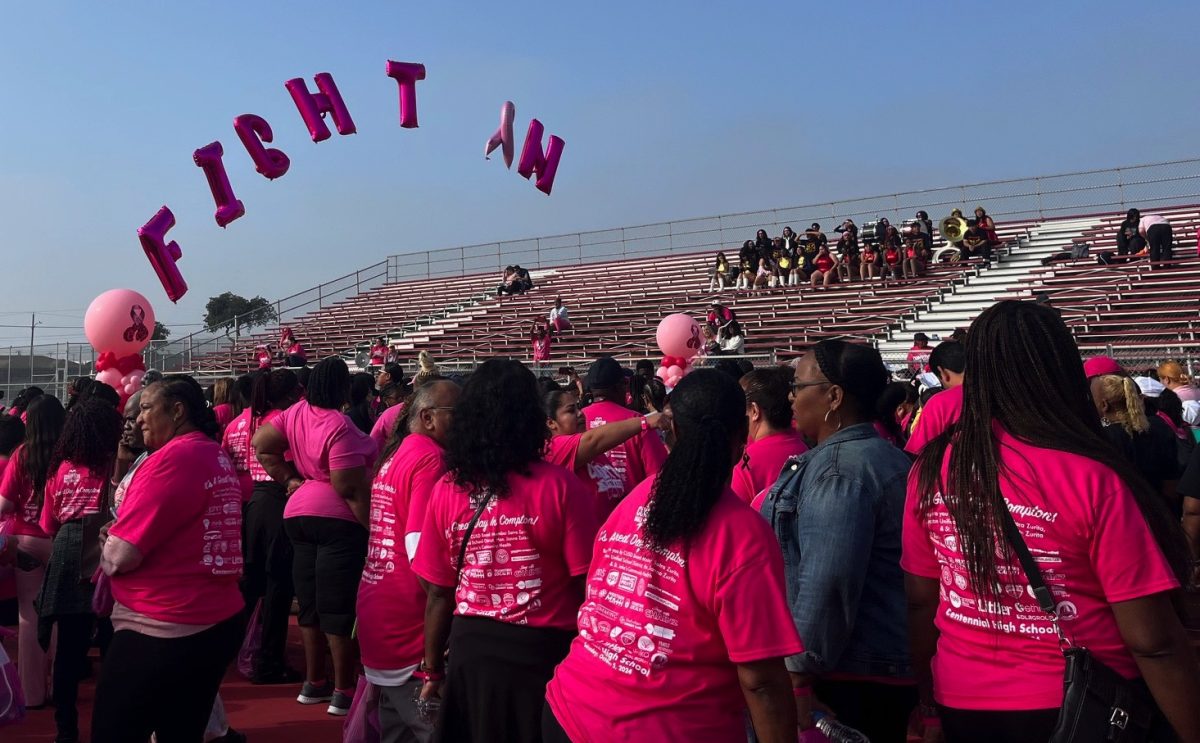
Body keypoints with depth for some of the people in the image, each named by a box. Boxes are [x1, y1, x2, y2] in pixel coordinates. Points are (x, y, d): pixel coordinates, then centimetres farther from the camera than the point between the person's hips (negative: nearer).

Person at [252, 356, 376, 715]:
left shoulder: (297, 413, 4)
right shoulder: (339, 425, -19)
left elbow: (261, 444, 7)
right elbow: (349, 488, -20)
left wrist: (289, 480, 7)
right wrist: (372, 527, -14)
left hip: (299, 514, 8)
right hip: (338, 519, -8)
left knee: (311, 602, 15)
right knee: (340, 606, -1)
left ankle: (313, 683, 25)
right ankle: (343, 691, 6)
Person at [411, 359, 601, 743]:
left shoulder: (445, 490, -5)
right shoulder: (559, 485, -14)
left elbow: (438, 594, 1)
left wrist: (433, 669, 13)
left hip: (471, 648, 3)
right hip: (544, 651, -2)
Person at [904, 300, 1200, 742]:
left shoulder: (931, 468, -7)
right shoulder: (1092, 480, -19)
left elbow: (920, 602, 1)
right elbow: (1153, 641, -17)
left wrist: (930, 704, 12)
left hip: (962, 703, 3)